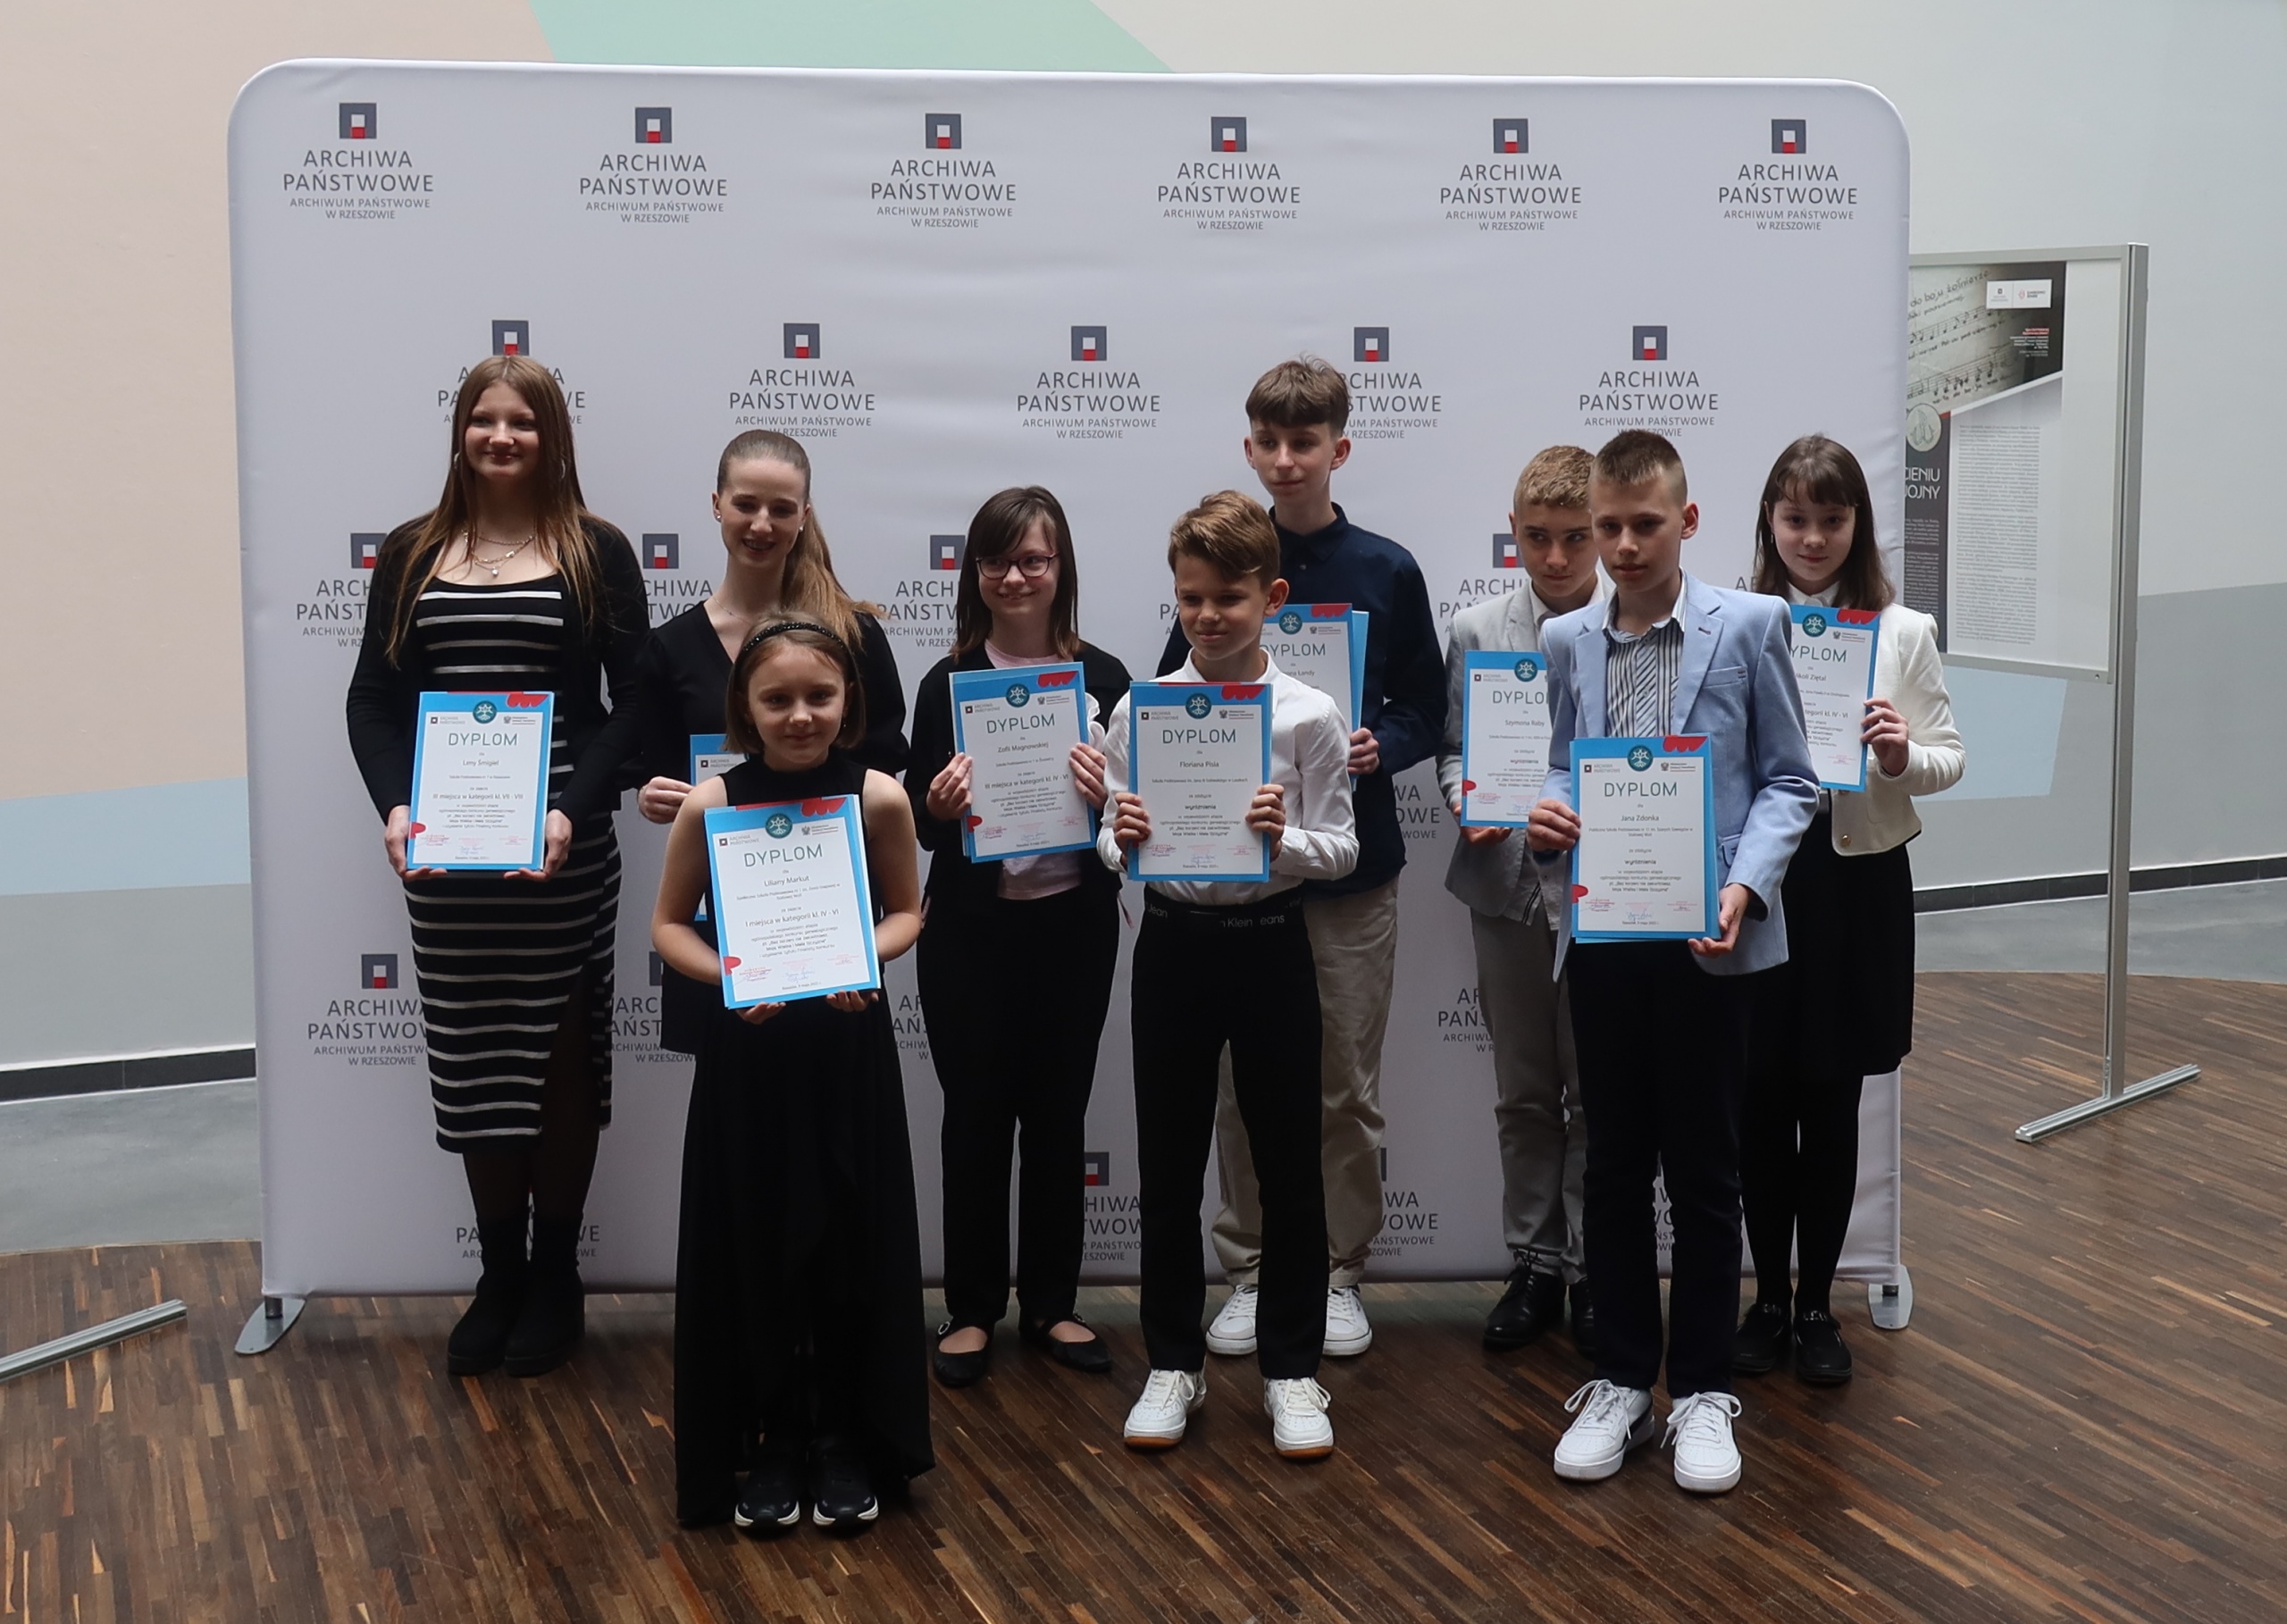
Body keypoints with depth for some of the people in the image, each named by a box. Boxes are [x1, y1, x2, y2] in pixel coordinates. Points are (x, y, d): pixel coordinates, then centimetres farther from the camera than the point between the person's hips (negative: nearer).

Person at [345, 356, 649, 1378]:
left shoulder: (596, 554, 2)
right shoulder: (412, 555, 8)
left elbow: (633, 702, -3)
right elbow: (373, 700, 6)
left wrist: (573, 810, -16)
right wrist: (395, 806, -11)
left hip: (563, 855, -2)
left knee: (558, 1060, 6)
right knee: (474, 1065, 8)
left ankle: (555, 1280, 19)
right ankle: (498, 1277, 21)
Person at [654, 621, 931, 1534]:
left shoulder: (879, 799, -6)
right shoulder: (711, 804, -8)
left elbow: (907, 910, 7)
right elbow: (669, 924, 2)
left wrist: (866, 956, -13)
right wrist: (729, 975, -15)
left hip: (849, 1047, 1)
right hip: (747, 1051, 0)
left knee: (852, 1243, 7)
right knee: (754, 1244, 6)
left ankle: (845, 1441, 25)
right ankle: (772, 1441, 23)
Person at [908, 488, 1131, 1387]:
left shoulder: (1104, 678, 1)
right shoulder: (946, 683, -1)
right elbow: (920, 824, 2)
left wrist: (1107, 797, -19)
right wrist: (940, 806, -20)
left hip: (1075, 926, 1)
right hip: (971, 931, -1)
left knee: (1059, 1114, 10)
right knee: (977, 1114, 6)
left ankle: (1051, 1302, 24)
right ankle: (971, 1308, 19)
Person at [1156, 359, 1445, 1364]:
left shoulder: (1387, 572, 1)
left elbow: (1425, 712, 5)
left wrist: (1379, 747, -15)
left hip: (1352, 865, 0)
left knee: (1346, 1088, 7)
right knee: (1241, 1084, 7)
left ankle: (1339, 1273, 21)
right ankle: (1250, 1271, 21)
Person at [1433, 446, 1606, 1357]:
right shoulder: (1476, 631, 5)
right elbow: (1452, 748, 8)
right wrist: (1468, 799, -11)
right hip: (1507, 884, 2)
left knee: (1599, 1094, 6)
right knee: (1524, 1094, 12)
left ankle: (1592, 1270, 20)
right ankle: (1534, 1264, 25)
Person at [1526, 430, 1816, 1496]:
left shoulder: (1748, 626, -2)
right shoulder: (1567, 642, 8)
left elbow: (1789, 779, -1)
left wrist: (1744, 884, -16)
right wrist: (1549, 816, -8)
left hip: (1707, 935, -3)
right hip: (1601, 932, 3)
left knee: (1704, 1170, 7)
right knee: (1613, 1166, 11)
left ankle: (1703, 1389, 20)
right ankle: (1621, 1381, 23)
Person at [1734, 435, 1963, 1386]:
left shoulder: (1904, 632, 2)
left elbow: (1949, 762, 2)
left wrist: (1903, 757, -19)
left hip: (1858, 881, 0)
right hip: (1754, 877, 0)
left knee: (1833, 1105, 8)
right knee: (1763, 1103, 7)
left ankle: (1816, 1306, 22)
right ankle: (1768, 1298, 23)